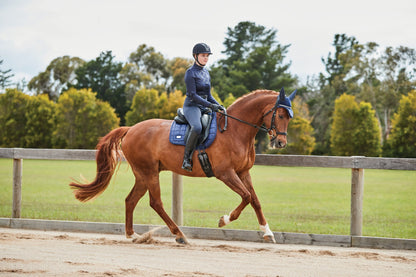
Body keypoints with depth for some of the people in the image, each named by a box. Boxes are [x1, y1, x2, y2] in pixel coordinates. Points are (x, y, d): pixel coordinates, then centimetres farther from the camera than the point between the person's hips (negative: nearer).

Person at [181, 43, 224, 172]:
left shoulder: (206, 72, 17)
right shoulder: (190, 73, -7)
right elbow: (192, 95, -15)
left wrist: (218, 105, 7)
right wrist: (210, 105, -21)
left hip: (204, 107, 8)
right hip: (191, 106, -8)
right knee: (197, 127, -37)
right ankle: (186, 158, -29)